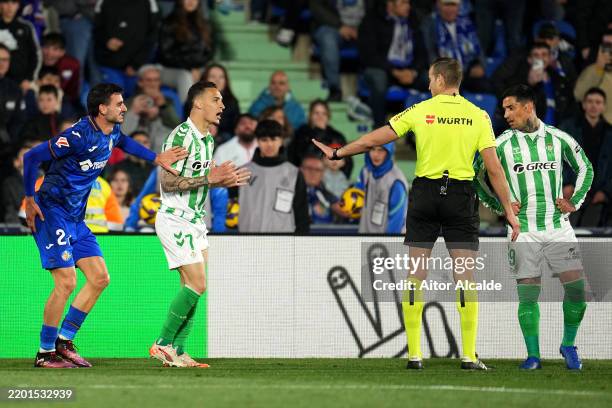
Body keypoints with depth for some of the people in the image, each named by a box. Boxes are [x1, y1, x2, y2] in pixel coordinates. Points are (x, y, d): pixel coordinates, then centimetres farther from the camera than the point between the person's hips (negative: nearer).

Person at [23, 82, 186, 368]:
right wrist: (30, 200, -15)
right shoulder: (79, 136, -21)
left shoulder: (111, 133, 5)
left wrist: (156, 158, 22)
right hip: (51, 213, -9)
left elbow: (121, 141, 33)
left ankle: (64, 342, 12)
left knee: (100, 278, 5)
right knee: (66, 282, -14)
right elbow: (31, 157, -18)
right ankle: (45, 353, -3)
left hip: (75, 218, 9)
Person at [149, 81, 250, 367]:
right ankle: (163, 345, -6)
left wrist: (224, 181, 6)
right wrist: (209, 177, -24)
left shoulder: (207, 139, 13)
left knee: (191, 287, 6)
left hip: (194, 220, 9)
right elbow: (167, 182, -22)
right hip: (175, 219, -9)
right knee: (196, 284, -14)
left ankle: (177, 353, 9)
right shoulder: (181, 136, -18)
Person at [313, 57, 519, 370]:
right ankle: (469, 356, -4)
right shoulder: (478, 116, 0)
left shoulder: (420, 111, 0)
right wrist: (509, 211, 1)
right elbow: (493, 167, -5)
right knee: (465, 277, 1)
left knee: (415, 276, 6)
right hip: (461, 196, 0)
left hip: (424, 194, 0)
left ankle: (414, 354, 3)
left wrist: (337, 153, 18)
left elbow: (373, 140, 3)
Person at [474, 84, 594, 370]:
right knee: (527, 293, -3)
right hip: (523, 230, -1)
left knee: (576, 287, -6)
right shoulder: (502, 143, 1)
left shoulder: (559, 139, 4)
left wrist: (574, 202, 7)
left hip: (558, 226, 1)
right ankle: (533, 355, 7)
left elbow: (585, 169, 18)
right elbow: (475, 176, 8)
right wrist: (500, 206, -1)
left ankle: (568, 345, 13)